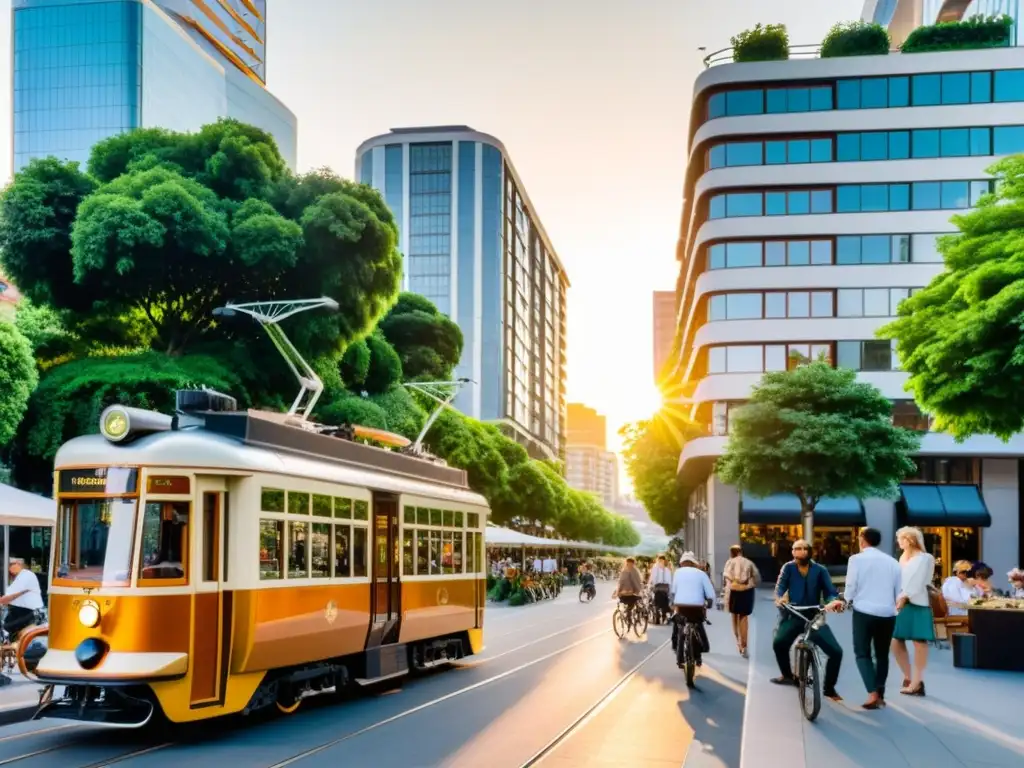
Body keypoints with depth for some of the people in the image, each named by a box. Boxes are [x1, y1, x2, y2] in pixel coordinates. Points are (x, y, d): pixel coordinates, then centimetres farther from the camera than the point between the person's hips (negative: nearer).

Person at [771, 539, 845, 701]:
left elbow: (830, 591, -2)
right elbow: (780, 586, -6)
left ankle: (829, 687, 11)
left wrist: (834, 601, -25)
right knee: (779, 643, -23)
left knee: (836, 652, -11)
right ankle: (787, 675, 6)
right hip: (793, 616, 0)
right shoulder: (788, 568, 4)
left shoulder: (820, 570, 5)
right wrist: (779, 598, -28)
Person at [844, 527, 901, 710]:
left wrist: (847, 601, 12)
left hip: (864, 612, -3)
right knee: (882, 655, 16)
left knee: (862, 653, 5)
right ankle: (880, 695, 15)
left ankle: (873, 693, -10)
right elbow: (899, 592, 10)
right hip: (887, 613, 3)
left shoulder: (857, 559, -4)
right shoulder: (892, 561, 7)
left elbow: (851, 587, -6)